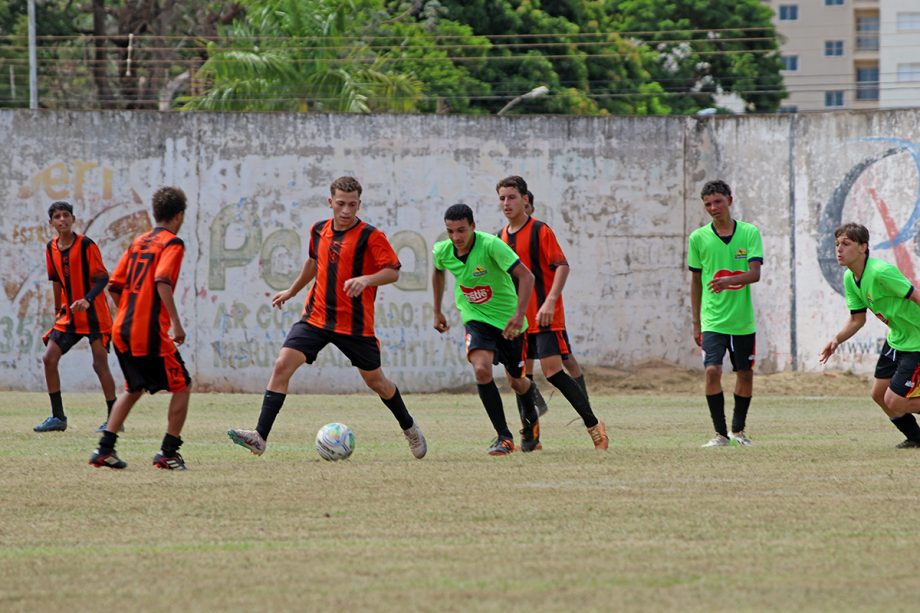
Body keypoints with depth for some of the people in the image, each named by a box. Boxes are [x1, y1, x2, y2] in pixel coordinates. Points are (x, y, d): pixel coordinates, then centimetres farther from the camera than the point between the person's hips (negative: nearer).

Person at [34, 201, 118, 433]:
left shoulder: (86, 245, -14)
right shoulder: (51, 249, 5)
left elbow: (102, 277, -18)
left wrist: (87, 300, -33)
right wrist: (58, 310, 18)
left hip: (94, 314, -6)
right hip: (68, 315, 6)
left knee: (100, 364, -9)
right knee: (49, 358, -1)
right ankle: (58, 417, 7)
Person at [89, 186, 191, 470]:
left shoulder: (138, 242, 16)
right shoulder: (172, 243, -5)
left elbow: (114, 286, 15)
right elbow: (162, 281, -21)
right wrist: (176, 322, -23)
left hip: (122, 329, 7)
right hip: (150, 332, -7)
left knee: (134, 388, 21)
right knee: (181, 386, 5)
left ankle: (105, 449, 13)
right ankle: (168, 453, -1)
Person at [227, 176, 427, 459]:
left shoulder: (370, 236, -11)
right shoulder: (319, 231, 6)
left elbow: (393, 271, -12)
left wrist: (365, 280, -29)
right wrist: (292, 291, 33)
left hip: (355, 323, -4)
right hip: (316, 316, 4)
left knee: (374, 379, 11)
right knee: (282, 365, -14)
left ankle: (409, 428, 38)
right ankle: (260, 437, -17)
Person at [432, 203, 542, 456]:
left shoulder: (490, 245, -26)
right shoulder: (442, 251, -10)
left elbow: (526, 276, -28)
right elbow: (438, 272, 15)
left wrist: (519, 314, -39)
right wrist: (437, 311, 20)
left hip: (507, 320, -2)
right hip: (476, 319, 2)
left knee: (517, 382, 11)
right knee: (482, 370, -24)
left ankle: (530, 417, 47)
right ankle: (504, 437, -15)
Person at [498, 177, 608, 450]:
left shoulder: (540, 231, -7)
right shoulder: (501, 237, 13)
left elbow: (562, 266, -12)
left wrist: (549, 302, -24)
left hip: (545, 317, -7)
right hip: (518, 318, 7)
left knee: (552, 370, -16)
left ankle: (593, 424, -7)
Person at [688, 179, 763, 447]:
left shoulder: (750, 233, -3)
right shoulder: (698, 238, 0)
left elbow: (755, 273, -13)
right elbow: (696, 281, 8)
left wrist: (730, 280, -33)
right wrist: (695, 322, 8)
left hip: (743, 321, 1)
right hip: (712, 321, -1)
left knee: (745, 374, 10)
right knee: (712, 371, -17)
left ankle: (738, 430, 29)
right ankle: (720, 434, -9)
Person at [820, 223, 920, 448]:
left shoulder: (880, 272, -28)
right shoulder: (849, 278, 0)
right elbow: (857, 318, 10)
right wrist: (836, 340, -7)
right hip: (895, 339, 9)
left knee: (894, 402, -10)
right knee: (879, 394, 13)